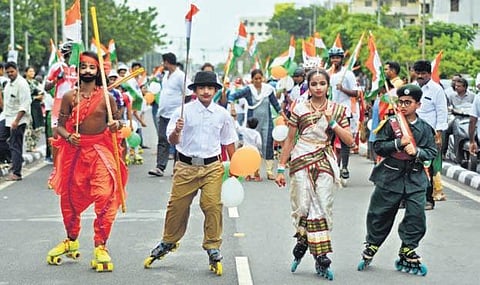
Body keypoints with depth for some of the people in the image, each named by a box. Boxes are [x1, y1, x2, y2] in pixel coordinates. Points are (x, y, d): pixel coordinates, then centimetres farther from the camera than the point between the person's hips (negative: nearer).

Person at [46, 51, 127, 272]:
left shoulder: (106, 97, 1)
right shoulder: (69, 97, 2)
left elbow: (116, 121, 11)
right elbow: (60, 126, 2)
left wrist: (115, 126, -13)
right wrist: (68, 137, -19)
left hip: (100, 150, -1)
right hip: (75, 150, 2)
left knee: (105, 198, -14)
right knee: (70, 197, 11)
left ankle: (100, 247, -7)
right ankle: (71, 241, 34)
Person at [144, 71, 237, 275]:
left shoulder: (222, 114, 6)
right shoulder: (184, 112, -2)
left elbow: (229, 142, 17)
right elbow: (172, 140, -5)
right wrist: (177, 131, -27)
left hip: (212, 167, 1)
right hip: (186, 166, -1)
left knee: (212, 205, -10)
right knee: (177, 205, 4)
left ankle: (213, 247, 3)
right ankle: (168, 242, 25)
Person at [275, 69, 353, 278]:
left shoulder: (337, 110, 6)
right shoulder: (300, 109, 3)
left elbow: (349, 140, 3)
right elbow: (289, 140, 6)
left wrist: (332, 122, -9)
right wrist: (281, 168, 4)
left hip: (325, 163, 1)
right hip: (301, 161, -1)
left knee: (323, 208, -2)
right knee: (302, 206, -4)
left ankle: (321, 257, 1)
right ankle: (302, 241, 23)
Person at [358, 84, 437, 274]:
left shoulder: (425, 128, 2)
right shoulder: (391, 123, -4)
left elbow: (432, 153, 2)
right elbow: (378, 146, -8)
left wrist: (417, 151, -16)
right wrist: (399, 143, -18)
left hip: (415, 178, 1)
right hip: (391, 175, -1)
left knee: (416, 216, -5)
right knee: (380, 215, 8)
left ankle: (407, 250, 12)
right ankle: (371, 246, 28)